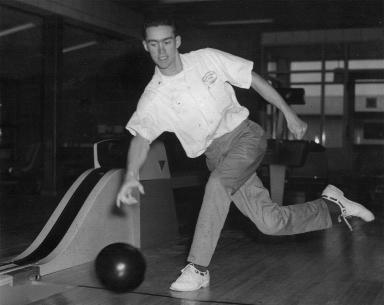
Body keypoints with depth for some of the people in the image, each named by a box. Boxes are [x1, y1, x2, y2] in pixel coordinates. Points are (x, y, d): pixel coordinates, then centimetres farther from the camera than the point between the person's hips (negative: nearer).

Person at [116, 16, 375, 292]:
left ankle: (198, 269, -22)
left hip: (245, 135, -2)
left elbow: (255, 80, 2)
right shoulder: (152, 98, -5)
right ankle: (332, 205, 20)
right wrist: (132, 175, -34)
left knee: (218, 184, -32)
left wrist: (289, 114, 0)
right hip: (215, 154, 2)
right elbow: (141, 137, -15)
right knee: (270, 223, -6)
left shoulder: (207, 59, -5)